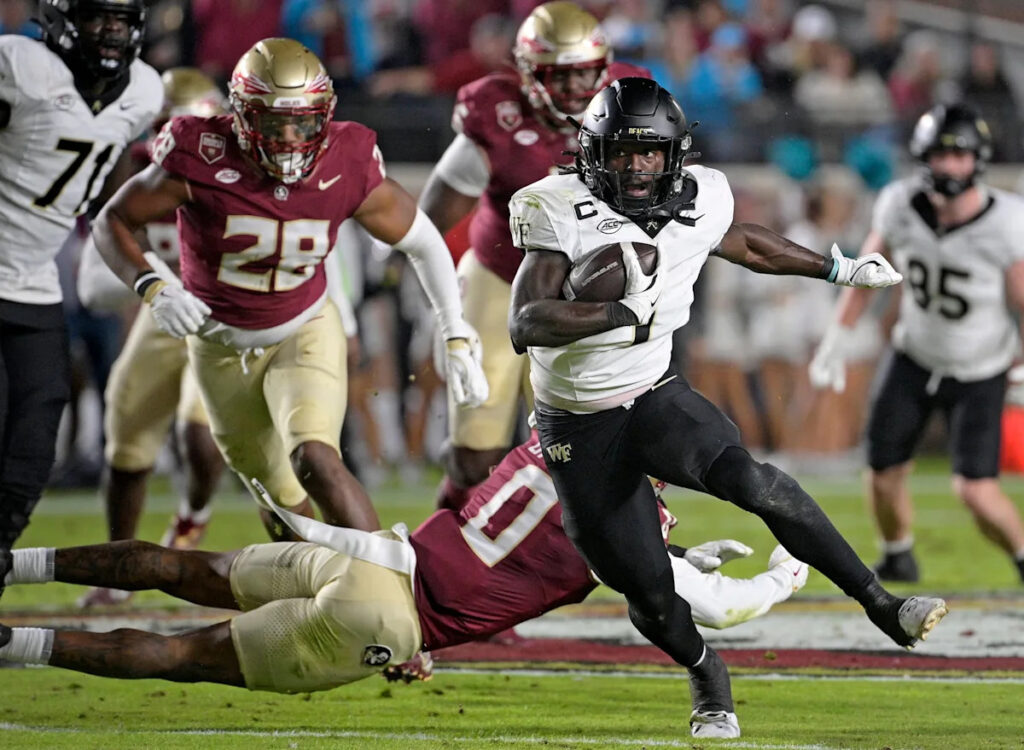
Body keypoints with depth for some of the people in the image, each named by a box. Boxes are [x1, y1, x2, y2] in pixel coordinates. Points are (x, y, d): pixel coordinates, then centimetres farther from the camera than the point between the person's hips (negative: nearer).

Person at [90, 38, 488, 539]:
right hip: (222, 344, 1)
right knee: (281, 498, 11)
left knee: (315, 460, -27)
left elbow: (423, 244, -4)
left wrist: (457, 341, -7)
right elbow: (112, 222, -13)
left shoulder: (348, 168, -20)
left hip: (305, 331, -1)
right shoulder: (202, 160, -25)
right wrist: (151, 287, -31)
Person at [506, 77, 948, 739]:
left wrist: (839, 269, 28)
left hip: (654, 396, 2)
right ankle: (709, 679, 32)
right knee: (649, 594, -1)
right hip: (579, 430, -2)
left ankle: (883, 606, -26)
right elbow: (526, 323, -30)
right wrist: (624, 315, -40)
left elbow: (744, 243, 21)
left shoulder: (697, 206, -4)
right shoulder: (563, 213, -18)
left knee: (746, 476, -29)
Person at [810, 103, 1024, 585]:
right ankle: (897, 559, 37)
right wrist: (837, 339, 9)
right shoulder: (902, 206, -14)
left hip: (979, 374, -4)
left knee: (975, 491, -14)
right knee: (884, 475, 6)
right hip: (915, 359, 4)